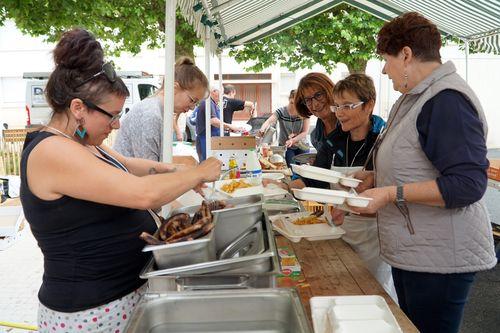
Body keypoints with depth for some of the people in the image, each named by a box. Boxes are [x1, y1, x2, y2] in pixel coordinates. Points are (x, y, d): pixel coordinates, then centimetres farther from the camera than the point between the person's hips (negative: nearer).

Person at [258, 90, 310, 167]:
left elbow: (305, 132, -13)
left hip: (302, 147, 1)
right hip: (285, 147, -1)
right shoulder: (281, 111, -11)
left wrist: (292, 140, -30)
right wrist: (262, 129, -51)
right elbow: (269, 121, -27)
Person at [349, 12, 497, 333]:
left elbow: (467, 184, -25)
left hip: (439, 258, -9)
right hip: (411, 250, 10)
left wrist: (392, 194, -25)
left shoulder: (448, 101, -19)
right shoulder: (415, 97, 13)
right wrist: (377, 178, 13)